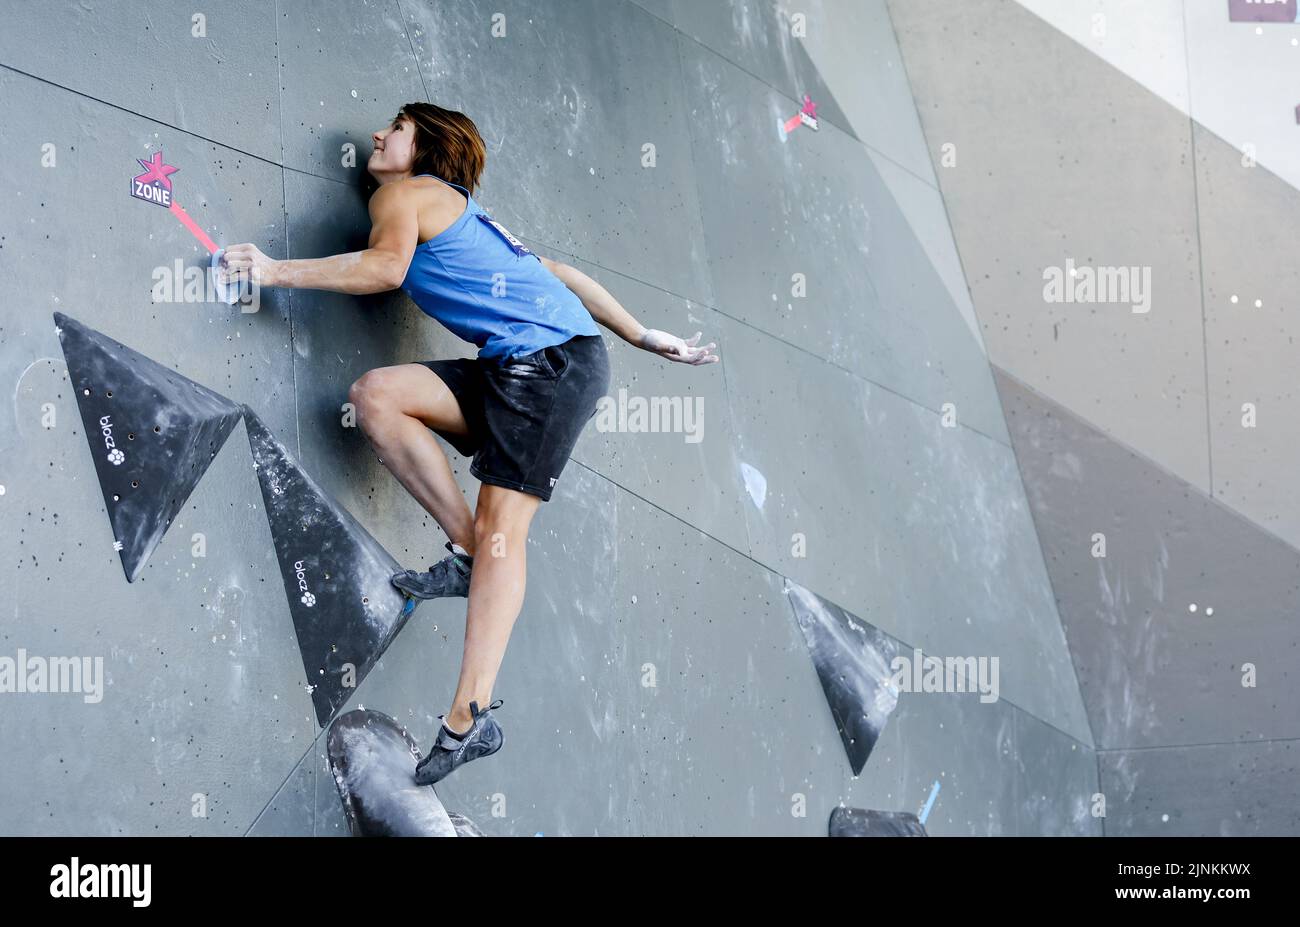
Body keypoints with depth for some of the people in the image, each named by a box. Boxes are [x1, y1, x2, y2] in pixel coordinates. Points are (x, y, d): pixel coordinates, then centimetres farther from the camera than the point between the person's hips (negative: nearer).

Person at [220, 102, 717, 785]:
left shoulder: (403, 192, 6)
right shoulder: (459, 211, 30)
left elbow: (387, 267, -16)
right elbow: (560, 273, 28)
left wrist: (277, 272, -10)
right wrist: (643, 337, 27)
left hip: (553, 356, -8)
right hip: (515, 369, 8)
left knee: (499, 528, -15)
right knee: (376, 394, -3)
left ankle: (471, 716, -22)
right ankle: (466, 550, -7)